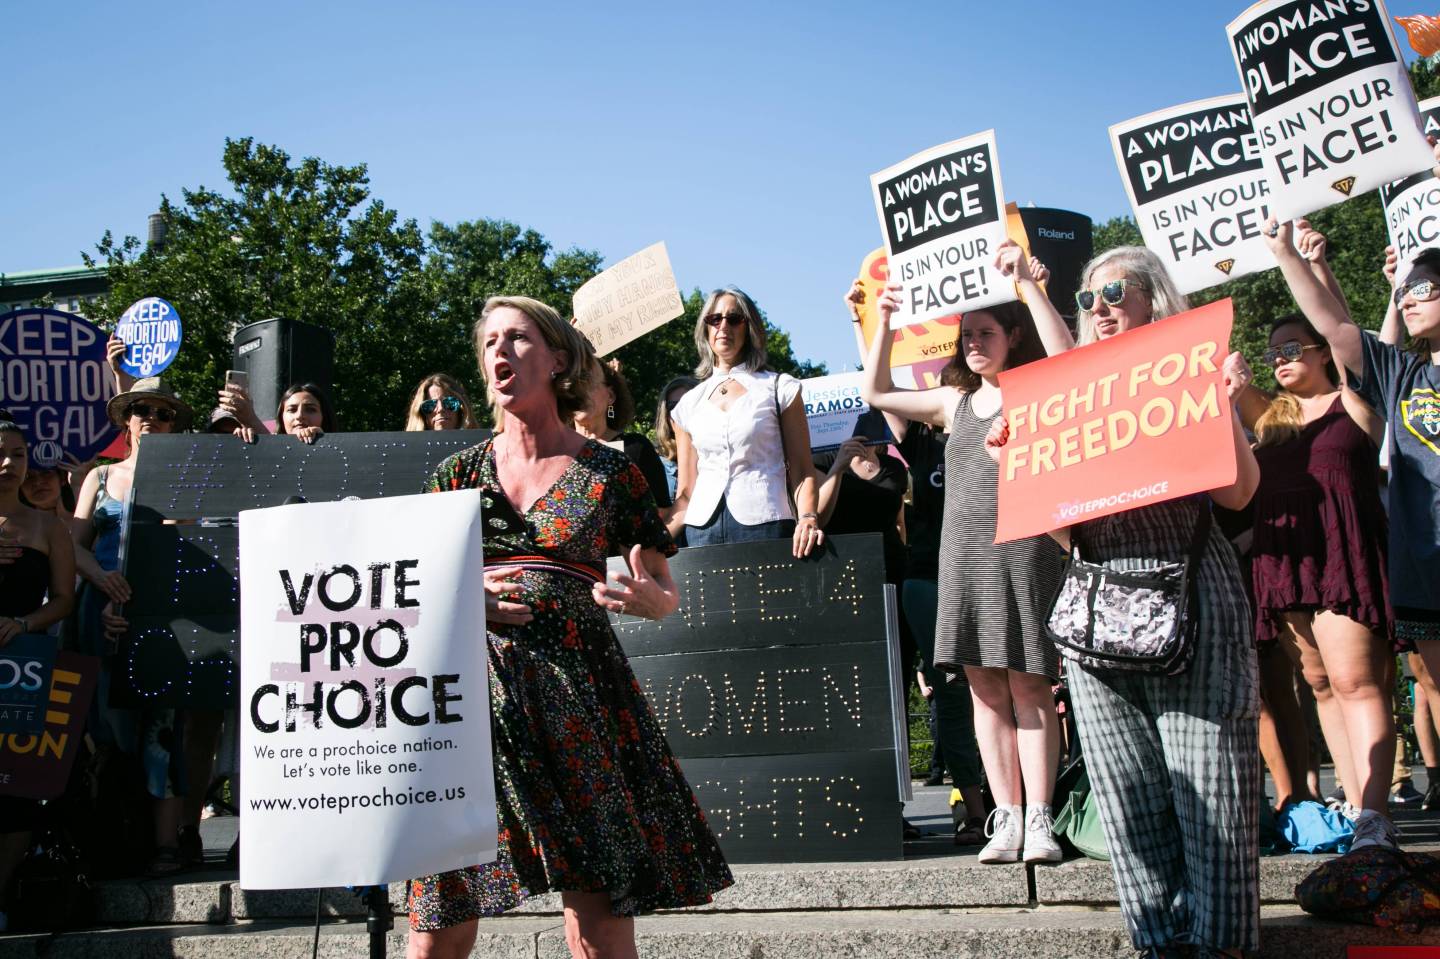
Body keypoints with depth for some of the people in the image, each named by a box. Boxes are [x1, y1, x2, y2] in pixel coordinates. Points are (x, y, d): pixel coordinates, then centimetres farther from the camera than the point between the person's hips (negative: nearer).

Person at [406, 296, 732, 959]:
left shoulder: (610, 474, 6)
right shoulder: (458, 473, 11)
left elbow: (666, 593, 9)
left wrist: (649, 599, -14)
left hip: (576, 697, -1)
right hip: (474, 693, 2)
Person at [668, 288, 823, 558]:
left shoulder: (780, 389, 6)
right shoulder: (689, 403, 15)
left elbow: (802, 471, 1)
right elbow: (685, 493, 14)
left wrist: (808, 519, -17)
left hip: (764, 526, -3)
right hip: (702, 530, 3)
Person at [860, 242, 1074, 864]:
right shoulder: (955, 402, 18)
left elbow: (1068, 360, -19)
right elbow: (877, 394, 20)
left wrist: (1027, 283, -18)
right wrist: (885, 323, 14)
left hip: (1022, 552, -5)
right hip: (963, 556, 5)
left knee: (1028, 687, -4)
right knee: (985, 690, 4)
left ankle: (1039, 819, 1)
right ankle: (1006, 818, 8)